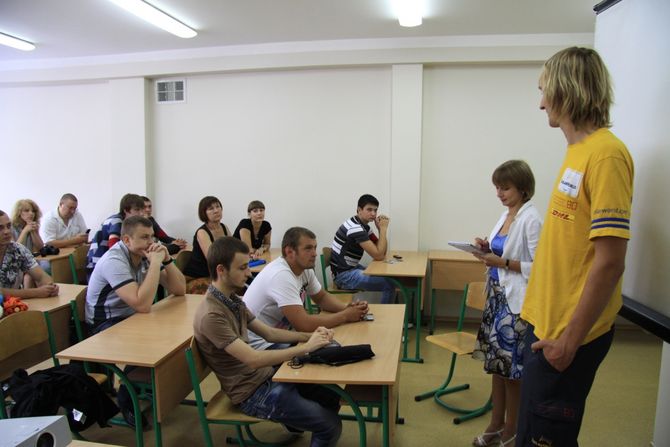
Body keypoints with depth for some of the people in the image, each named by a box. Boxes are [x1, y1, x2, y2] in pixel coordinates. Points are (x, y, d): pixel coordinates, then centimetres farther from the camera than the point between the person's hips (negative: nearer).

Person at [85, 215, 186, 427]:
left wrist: (166, 259, -17)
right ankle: (127, 401, -5)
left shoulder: (144, 255, -3)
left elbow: (179, 290, -4)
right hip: (106, 325, -7)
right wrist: (155, 263, -33)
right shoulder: (114, 261, -26)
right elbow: (142, 304, -38)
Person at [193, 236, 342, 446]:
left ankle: (293, 419, 34)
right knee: (330, 426, -7)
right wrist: (305, 348, -25)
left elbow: (269, 333, 8)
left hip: (267, 376, 8)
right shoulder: (211, 315, -25)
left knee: (331, 398, 15)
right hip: (252, 392, -8)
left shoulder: (233, 300, 4)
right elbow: (253, 359, -29)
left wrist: (308, 336, -6)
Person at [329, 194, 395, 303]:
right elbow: (378, 256, -24)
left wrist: (381, 228, -6)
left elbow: (381, 251, 7)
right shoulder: (355, 228, -22)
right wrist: (383, 229, -17)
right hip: (344, 274, -10)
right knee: (389, 284, -16)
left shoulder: (364, 226, 9)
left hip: (352, 268, 10)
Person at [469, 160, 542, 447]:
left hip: (516, 302, -8)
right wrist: (487, 249, 0)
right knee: (495, 362, 16)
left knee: (512, 369, 5)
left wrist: (502, 262, -21)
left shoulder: (531, 219, -15)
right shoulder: (506, 215, 10)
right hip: (496, 296, 8)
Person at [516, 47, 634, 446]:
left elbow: (609, 263, -22)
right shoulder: (578, 151, 8)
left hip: (569, 334, -8)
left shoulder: (606, 155, -18)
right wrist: (542, 321, 17)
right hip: (546, 322, 8)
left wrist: (570, 340, -18)